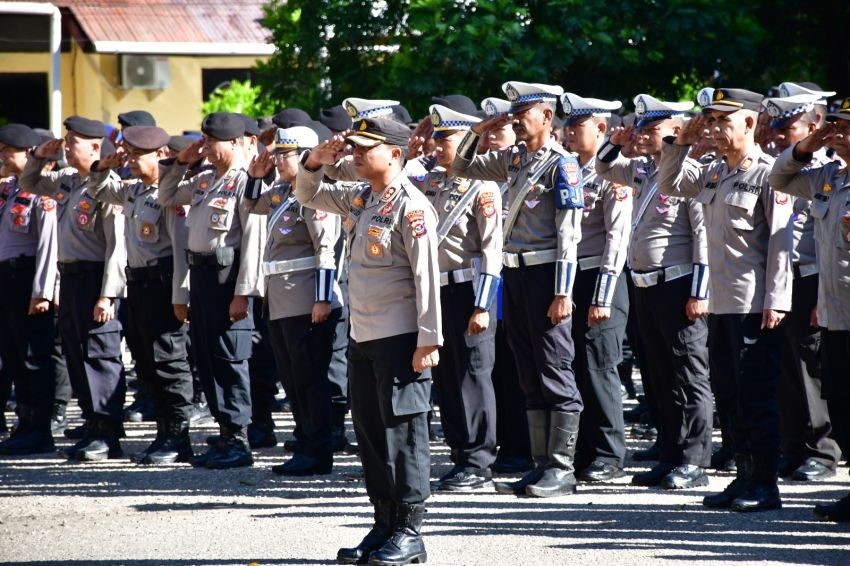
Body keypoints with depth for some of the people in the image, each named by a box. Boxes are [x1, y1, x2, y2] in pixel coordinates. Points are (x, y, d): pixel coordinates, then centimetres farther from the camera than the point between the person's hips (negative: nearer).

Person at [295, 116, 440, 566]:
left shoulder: (411, 207, -14)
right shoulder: (359, 198, 11)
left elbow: (427, 276, -16)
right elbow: (308, 195, 25)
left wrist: (428, 340, -19)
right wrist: (315, 161, 4)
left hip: (401, 339, -9)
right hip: (363, 337, 9)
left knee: (403, 432, -4)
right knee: (369, 431, 11)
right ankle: (384, 525, 19)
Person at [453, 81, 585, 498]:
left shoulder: (561, 164, -10)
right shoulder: (514, 159, 13)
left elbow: (568, 234, -14)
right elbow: (462, 167, 27)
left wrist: (562, 292, -18)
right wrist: (477, 131, 10)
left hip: (545, 275, -8)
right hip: (514, 274, 8)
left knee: (555, 373, -4)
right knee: (530, 377, 9)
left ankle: (562, 469, -1)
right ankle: (541, 465, 14)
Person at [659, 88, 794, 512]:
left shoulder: (768, 173, -9)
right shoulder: (713, 173, 13)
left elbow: (781, 240, -13)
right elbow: (668, 184, 26)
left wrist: (775, 302, -18)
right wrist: (680, 143, 10)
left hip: (756, 306, -8)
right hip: (721, 302, 8)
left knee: (756, 395, -4)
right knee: (728, 395, 11)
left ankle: (765, 485, 2)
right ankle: (745, 477, 18)